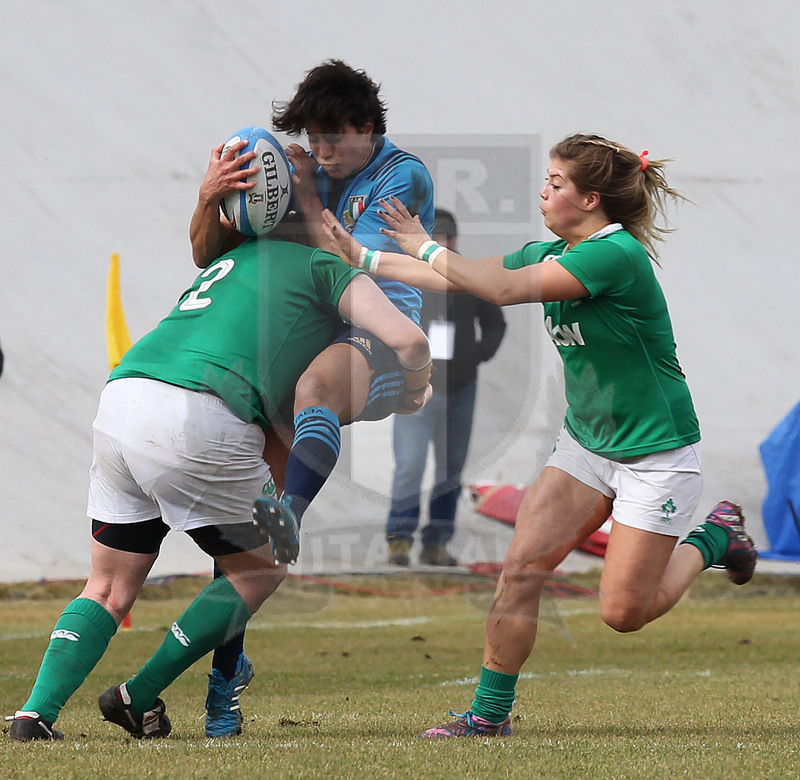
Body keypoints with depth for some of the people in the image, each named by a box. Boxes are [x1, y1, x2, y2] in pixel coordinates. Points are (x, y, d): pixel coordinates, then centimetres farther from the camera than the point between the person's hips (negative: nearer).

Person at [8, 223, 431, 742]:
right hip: (196, 419, -7)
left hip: (120, 394, 7)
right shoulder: (326, 267, 12)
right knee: (261, 570, 12)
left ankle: (36, 712, -1)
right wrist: (412, 392, 24)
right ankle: (138, 699, 10)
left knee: (110, 589, 16)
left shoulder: (237, 257, 32)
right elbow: (409, 342, 3)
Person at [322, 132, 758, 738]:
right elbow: (455, 279, 8)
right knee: (521, 568, -6)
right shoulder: (551, 254, 2)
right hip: (586, 440, 7)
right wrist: (359, 256, 6)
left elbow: (503, 289, -30)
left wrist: (426, 247, -19)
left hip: (656, 454, -7)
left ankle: (714, 538, 22)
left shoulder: (617, 255, -25)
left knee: (624, 612, -3)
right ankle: (491, 712, 4)